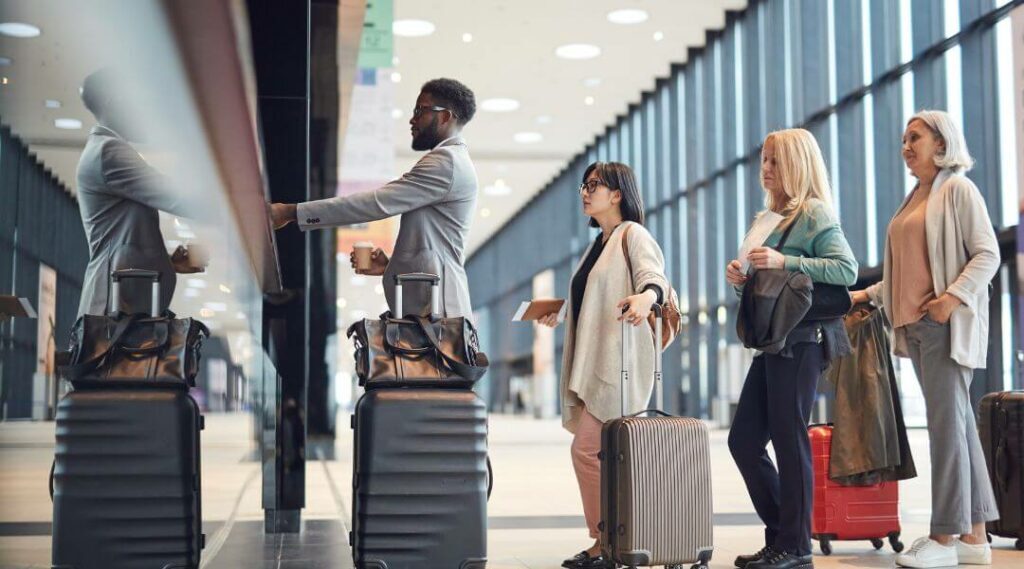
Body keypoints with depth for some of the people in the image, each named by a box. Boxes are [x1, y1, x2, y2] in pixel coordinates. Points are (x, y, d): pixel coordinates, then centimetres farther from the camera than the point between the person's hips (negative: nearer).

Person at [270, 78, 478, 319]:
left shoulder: (447, 162, -10)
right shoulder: (452, 162, 23)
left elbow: (376, 203, -17)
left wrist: (292, 211, -16)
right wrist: (391, 265, 10)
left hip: (435, 310, -10)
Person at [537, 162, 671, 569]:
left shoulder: (633, 234, -4)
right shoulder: (600, 242, 21)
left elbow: (654, 274, -22)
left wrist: (647, 295, -41)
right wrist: (560, 313, 29)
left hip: (617, 361, -9)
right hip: (591, 360, 9)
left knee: (587, 449, -12)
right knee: (601, 455, 7)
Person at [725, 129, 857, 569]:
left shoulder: (815, 214, -6)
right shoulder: (772, 216, 19)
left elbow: (847, 270, -17)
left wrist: (785, 262, -21)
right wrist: (740, 279, 4)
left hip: (802, 339, -9)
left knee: (789, 441, -4)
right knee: (743, 438, 8)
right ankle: (781, 533, 19)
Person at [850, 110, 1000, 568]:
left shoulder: (958, 190, -3)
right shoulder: (914, 199, 19)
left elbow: (987, 254, -10)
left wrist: (955, 296, -22)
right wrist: (869, 294, 19)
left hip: (947, 322, -8)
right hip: (915, 323, 8)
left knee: (947, 423, -8)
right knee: (957, 425, 8)